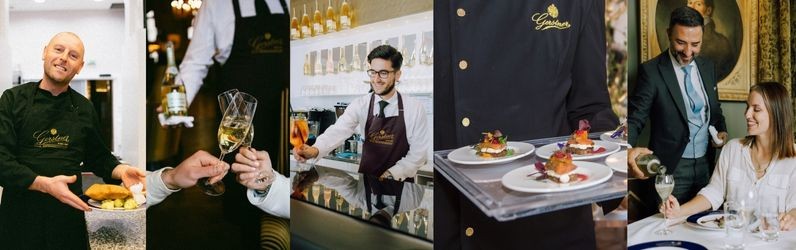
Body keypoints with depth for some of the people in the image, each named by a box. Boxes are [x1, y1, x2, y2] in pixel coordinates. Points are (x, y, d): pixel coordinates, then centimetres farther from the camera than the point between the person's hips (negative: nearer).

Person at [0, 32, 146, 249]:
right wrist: (44, 184, -22)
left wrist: (121, 171, -4)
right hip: (21, 215, -2)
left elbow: (98, 157, 17)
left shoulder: (84, 108, 8)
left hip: (70, 216, 3)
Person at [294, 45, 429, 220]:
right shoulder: (360, 105, -9)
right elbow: (339, 130, -27)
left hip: (400, 183, -1)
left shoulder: (414, 108, -12)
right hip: (367, 181, 2)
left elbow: (419, 152, -8)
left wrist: (391, 174, -16)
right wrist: (315, 149, -46)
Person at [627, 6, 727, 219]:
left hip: (706, 164, 6)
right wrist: (629, 149, -34)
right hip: (671, 168, -5)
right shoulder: (652, 71, -11)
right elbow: (634, 119, -14)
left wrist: (721, 131, 1)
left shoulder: (707, 67, 7)